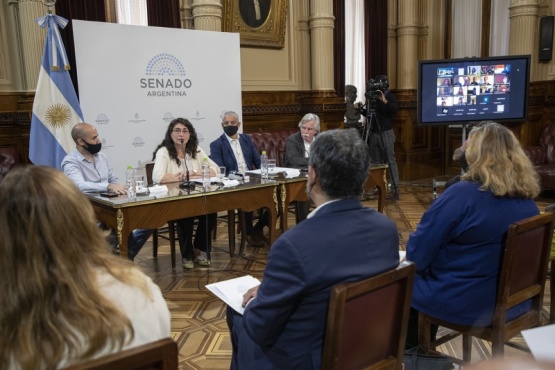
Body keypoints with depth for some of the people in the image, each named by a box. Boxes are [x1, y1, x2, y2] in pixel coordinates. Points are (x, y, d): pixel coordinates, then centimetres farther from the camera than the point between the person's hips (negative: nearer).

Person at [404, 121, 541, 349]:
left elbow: (418, 253, -18)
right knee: (425, 273, 24)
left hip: (466, 304, -7)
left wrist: (412, 259, 5)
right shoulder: (528, 199, 0)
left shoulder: (463, 194, -23)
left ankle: (409, 349, 34)